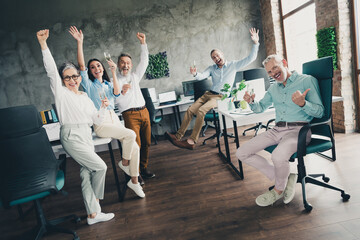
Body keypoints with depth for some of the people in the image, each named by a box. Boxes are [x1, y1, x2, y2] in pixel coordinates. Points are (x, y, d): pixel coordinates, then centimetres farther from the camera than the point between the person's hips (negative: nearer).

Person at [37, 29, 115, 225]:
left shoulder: (86, 98, 17)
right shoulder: (61, 92, 2)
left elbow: (97, 120, 17)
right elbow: (51, 69, -11)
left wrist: (103, 107, 0)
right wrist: (43, 43, -20)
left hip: (86, 136, 6)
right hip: (71, 136, -6)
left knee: (86, 174, 7)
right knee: (100, 167, -9)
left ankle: (93, 214, 14)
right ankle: (96, 199, 18)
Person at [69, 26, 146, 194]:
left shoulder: (108, 84, 18)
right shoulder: (89, 85, 5)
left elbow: (116, 93, -5)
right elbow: (81, 65, -10)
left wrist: (113, 72, -8)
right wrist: (80, 42, -17)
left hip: (114, 118, 5)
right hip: (100, 123, -5)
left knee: (134, 147, -8)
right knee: (130, 134, -26)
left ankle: (134, 181, 6)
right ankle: (124, 163, 0)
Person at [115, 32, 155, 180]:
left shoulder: (134, 76, 20)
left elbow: (144, 62, 19)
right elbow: (115, 101, -8)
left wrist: (143, 43, 14)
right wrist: (122, 92, -28)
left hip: (144, 112, 6)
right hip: (130, 115, -6)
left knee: (146, 142, 6)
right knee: (135, 144, -14)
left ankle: (144, 168, 19)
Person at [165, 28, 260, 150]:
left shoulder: (233, 65, 7)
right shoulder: (212, 68, 16)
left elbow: (251, 58, 2)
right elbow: (202, 76, -2)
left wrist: (255, 43, -9)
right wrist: (195, 74, -25)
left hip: (221, 97, -5)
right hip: (209, 94, 6)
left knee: (201, 111, -29)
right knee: (190, 110, -11)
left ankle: (191, 141, -26)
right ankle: (178, 136, -5)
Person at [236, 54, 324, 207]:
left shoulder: (307, 80, 2)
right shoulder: (273, 88, 20)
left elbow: (319, 112, -4)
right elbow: (260, 108, 28)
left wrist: (302, 104, -24)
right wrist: (251, 102, 5)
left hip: (298, 129, -6)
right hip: (277, 130, 7)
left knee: (278, 156, -37)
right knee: (242, 153, -7)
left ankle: (279, 190, -3)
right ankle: (286, 178, -1)